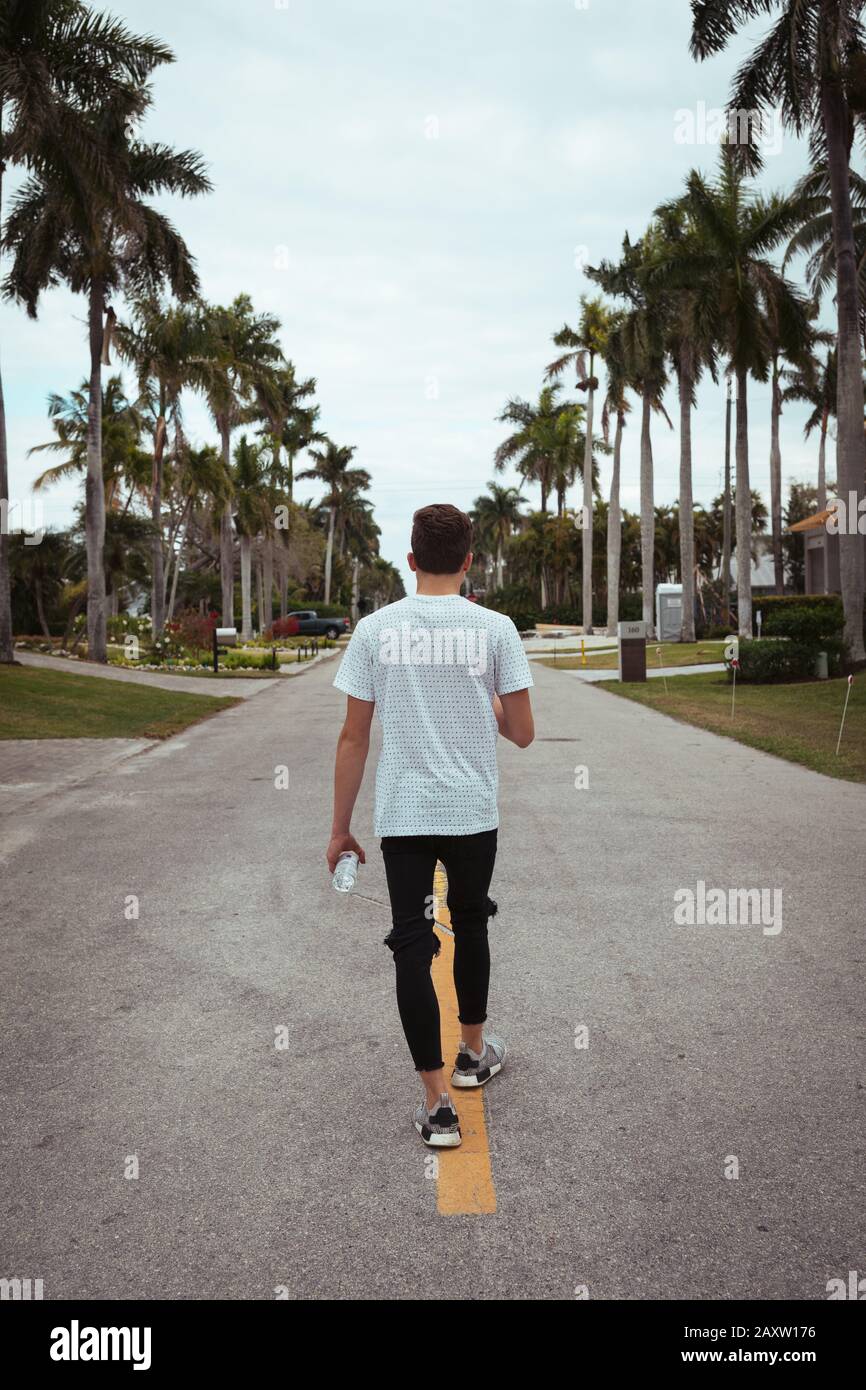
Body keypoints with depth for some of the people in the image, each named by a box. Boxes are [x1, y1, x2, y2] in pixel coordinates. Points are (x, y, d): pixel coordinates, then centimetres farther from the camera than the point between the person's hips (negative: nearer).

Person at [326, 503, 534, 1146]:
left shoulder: (375, 629, -3)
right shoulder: (495, 628, -4)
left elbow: (353, 739, -2)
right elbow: (523, 733, 0)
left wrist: (340, 828, 6)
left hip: (402, 816, -1)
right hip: (475, 814, 1)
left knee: (413, 948, 3)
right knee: (470, 924, 23)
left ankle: (438, 1104, 3)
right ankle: (474, 1051, 40)